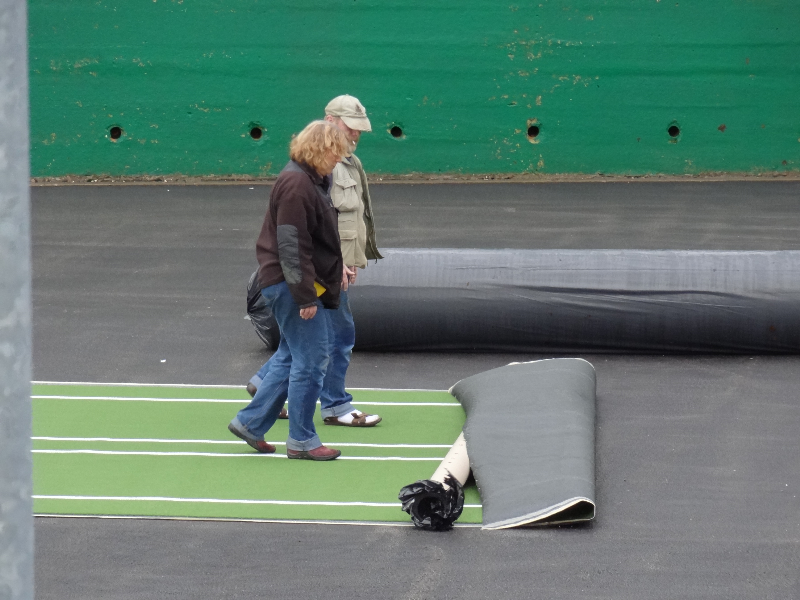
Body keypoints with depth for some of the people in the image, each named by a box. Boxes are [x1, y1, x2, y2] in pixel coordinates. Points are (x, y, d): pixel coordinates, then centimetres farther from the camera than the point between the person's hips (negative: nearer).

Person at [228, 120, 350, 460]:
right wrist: (306, 297, -23)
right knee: (312, 359, -5)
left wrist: (338, 265, 19)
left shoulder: (312, 180, 14)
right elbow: (292, 246, -23)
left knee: (292, 358, 16)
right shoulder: (296, 185, -19)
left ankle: (250, 422, 24)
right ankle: (301, 440, 3)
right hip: (290, 285, -11)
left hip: (300, 284, 11)